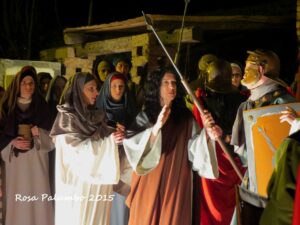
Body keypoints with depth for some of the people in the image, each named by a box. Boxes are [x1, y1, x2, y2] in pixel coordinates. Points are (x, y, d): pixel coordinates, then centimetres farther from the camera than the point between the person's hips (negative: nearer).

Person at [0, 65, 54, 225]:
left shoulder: (41, 106, 5)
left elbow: (51, 134, 7)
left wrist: (39, 133, -14)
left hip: (36, 159, 0)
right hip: (15, 159, 0)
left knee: (38, 196, -2)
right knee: (16, 198, 0)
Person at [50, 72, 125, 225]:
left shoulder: (95, 115, 11)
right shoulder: (67, 117, -8)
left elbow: (101, 139, 12)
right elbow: (80, 150, -15)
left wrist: (116, 137, -8)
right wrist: (110, 139, -13)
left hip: (98, 180, 6)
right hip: (79, 182, -6)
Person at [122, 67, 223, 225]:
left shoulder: (185, 117, 3)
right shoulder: (144, 117, -3)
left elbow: (194, 148, -6)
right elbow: (135, 148, -18)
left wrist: (207, 133, -25)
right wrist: (157, 127, -32)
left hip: (176, 185, 2)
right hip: (151, 184, -1)